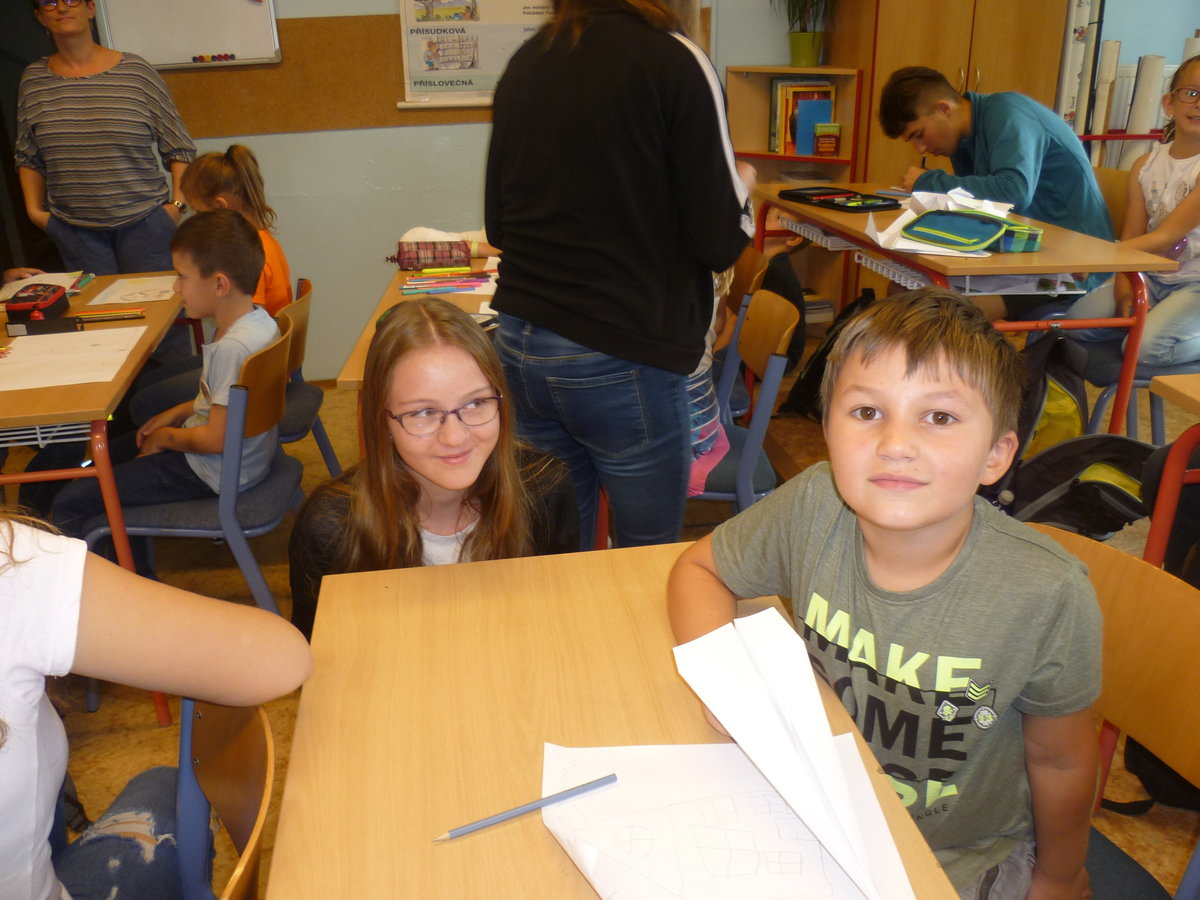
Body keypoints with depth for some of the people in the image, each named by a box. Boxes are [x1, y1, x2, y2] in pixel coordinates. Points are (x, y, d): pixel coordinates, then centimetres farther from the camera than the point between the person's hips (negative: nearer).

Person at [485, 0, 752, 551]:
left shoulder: (523, 64, 7)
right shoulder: (673, 60, -9)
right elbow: (720, 241, -10)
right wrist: (740, 189, 11)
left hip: (519, 346, 6)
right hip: (618, 364, -6)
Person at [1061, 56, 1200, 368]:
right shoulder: (1146, 165, 5)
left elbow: (1167, 236, -20)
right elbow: (1131, 238, 1)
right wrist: (1123, 284, -18)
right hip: (1152, 277, 6)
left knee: (1147, 347, -28)